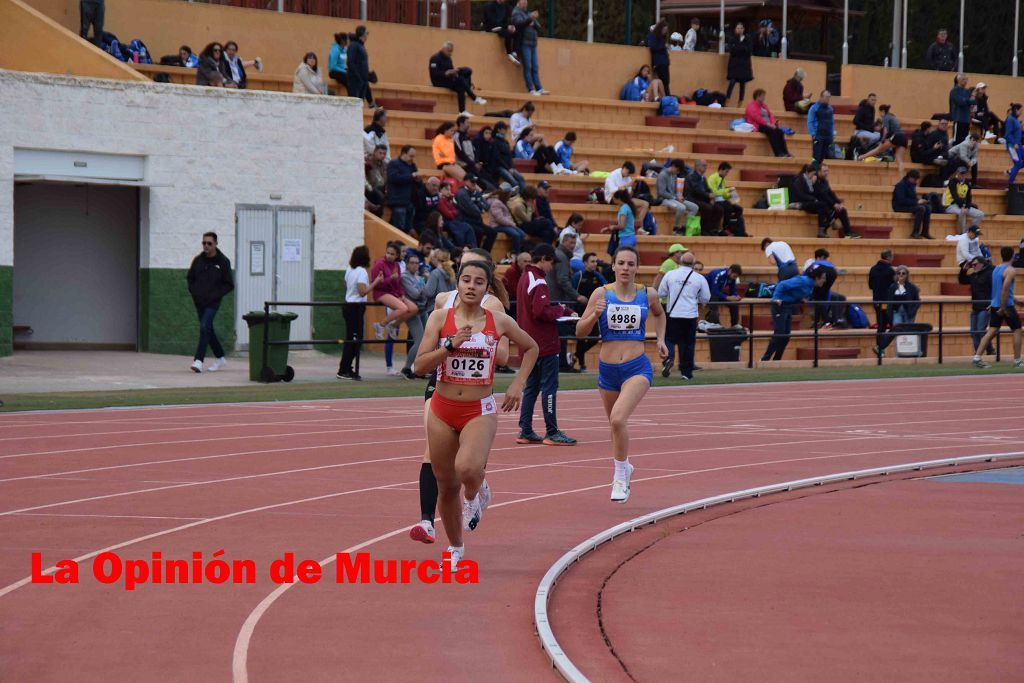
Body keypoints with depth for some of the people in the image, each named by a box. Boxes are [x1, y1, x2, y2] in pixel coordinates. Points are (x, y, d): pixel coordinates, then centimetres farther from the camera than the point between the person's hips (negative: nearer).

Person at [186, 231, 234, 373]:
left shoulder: (223, 262, -6)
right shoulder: (198, 260, 4)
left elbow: (229, 285, -3)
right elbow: (190, 278, 18)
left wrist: (214, 296, -13)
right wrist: (194, 294, 3)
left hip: (212, 303, -5)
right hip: (199, 302, 5)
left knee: (205, 328, -19)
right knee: (208, 330, 12)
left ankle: (198, 360, -22)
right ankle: (220, 358, 27)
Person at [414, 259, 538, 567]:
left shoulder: (499, 322, 0)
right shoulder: (440, 318, -2)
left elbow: (531, 348, 17)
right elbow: (420, 366, -8)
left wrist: (518, 384, 7)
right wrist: (452, 344, -19)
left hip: (480, 411, -1)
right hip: (443, 410, 1)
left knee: (467, 469, -29)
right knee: (446, 487, 9)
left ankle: (476, 494, 9)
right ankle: (455, 548, 32)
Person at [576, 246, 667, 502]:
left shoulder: (647, 295, 0)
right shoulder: (601, 294, -3)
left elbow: (659, 314, 24)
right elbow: (580, 331, -4)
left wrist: (660, 340, 12)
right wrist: (595, 315, -21)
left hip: (637, 368, -2)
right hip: (607, 368, 2)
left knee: (618, 419, -25)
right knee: (615, 424, 19)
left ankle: (620, 476, -8)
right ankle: (624, 466, 47)